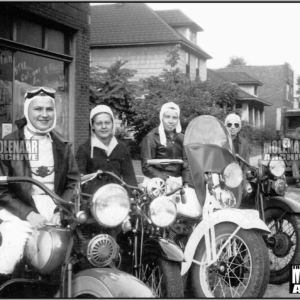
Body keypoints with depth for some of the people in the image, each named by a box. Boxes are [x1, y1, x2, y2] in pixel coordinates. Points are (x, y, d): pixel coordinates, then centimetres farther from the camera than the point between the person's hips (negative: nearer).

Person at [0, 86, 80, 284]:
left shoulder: (62, 145, 13)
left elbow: (74, 182, 9)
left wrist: (61, 210, -8)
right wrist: (27, 213, -15)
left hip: (54, 210, 4)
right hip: (19, 212, -3)